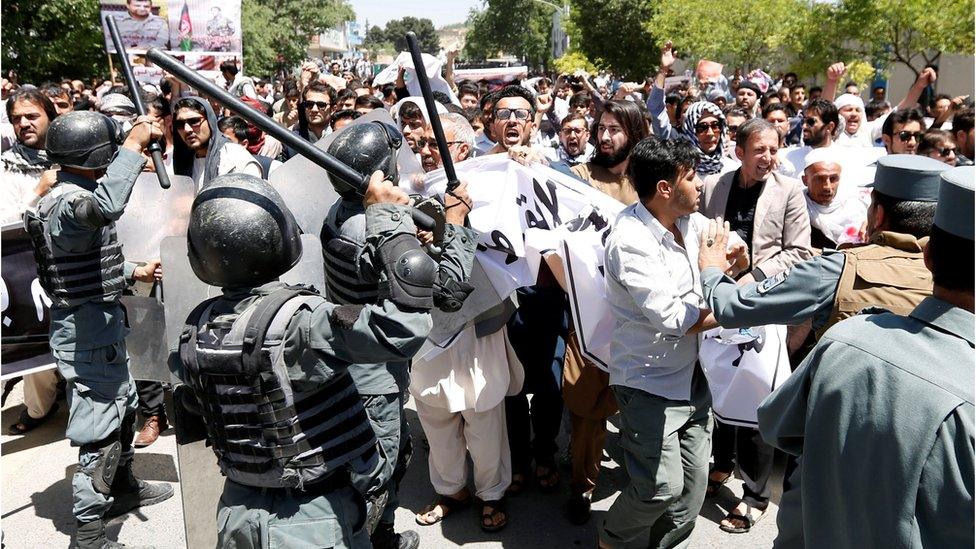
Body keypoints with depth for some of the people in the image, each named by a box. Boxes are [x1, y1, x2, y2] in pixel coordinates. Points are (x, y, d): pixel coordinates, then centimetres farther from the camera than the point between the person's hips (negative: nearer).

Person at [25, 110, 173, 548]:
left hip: (100, 322, 11)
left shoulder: (71, 195, 10)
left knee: (124, 407, 24)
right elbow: (106, 208, -48)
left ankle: (123, 489, 43)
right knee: (100, 430, -1)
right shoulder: (68, 202, -23)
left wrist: (134, 272, 30)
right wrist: (134, 144, -39)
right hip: (87, 330, -11)